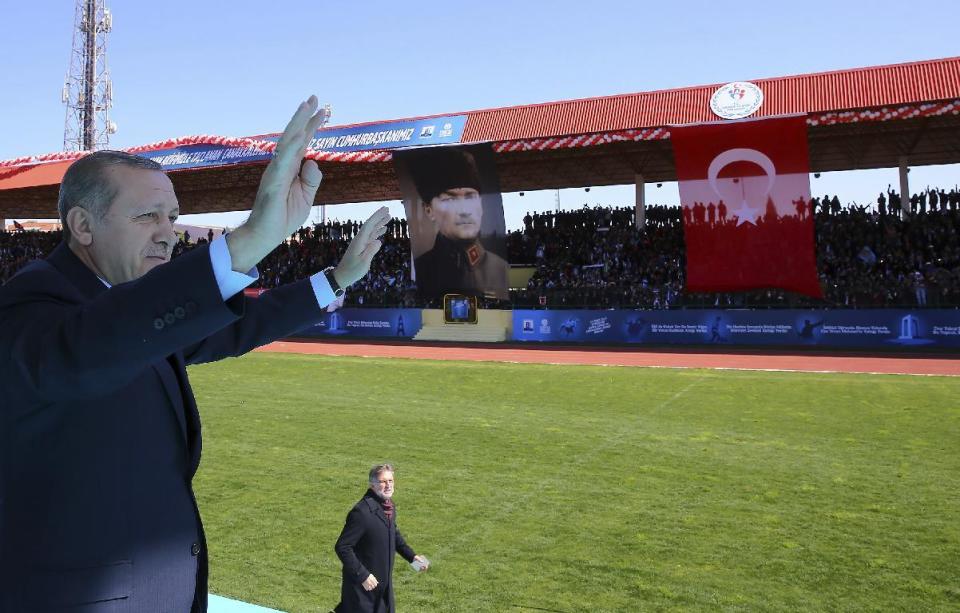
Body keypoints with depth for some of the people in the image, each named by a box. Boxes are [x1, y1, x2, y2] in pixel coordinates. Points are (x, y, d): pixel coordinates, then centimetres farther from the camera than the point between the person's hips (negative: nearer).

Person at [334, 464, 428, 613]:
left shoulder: (389, 505, 0)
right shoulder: (361, 512, -26)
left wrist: (411, 556, 9)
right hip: (362, 584, -8)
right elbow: (342, 547, -24)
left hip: (384, 582, 8)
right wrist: (362, 576, -23)